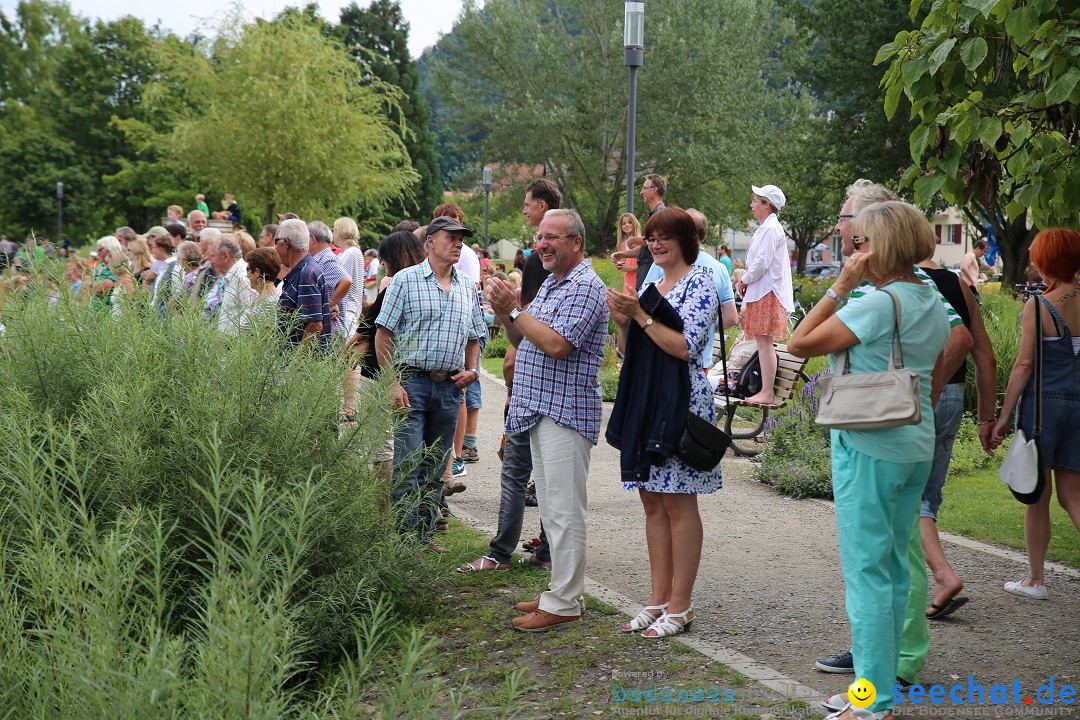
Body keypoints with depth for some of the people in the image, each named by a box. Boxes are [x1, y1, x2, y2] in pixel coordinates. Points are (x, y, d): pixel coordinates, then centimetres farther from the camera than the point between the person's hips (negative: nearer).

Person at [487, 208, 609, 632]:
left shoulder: (585, 287, -13)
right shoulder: (550, 284, 19)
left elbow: (556, 344, -24)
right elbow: (522, 342, 21)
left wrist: (516, 311, -15)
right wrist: (504, 314, 3)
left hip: (565, 411, -10)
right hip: (540, 411, 10)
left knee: (564, 511, -6)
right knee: (551, 509, 14)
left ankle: (564, 604, -2)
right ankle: (561, 591, 22)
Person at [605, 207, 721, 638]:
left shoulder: (699, 284, -6)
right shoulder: (650, 285, 17)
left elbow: (686, 347, -17)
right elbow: (628, 350, 18)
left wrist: (641, 315, -17)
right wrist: (624, 320, -1)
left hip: (681, 404, -8)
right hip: (644, 401, 8)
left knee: (678, 504, -3)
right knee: (652, 503, 10)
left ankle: (680, 606, 3)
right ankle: (659, 599, 18)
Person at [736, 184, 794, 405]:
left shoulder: (771, 228, -12)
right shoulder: (766, 228, 19)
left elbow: (762, 262, -19)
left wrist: (745, 280, -7)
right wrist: (746, 281, 13)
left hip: (767, 292, -10)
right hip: (760, 291, 10)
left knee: (764, 341, -10)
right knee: (762, 342, 9)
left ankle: (767, 392, -10)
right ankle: (766, 390, 12)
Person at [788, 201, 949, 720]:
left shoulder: (878, 304, -17)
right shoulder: (935, 305, 10)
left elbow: (799, 344, -16)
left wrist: (841, 286, -12)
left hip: (868, 448, -9)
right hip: (916, 446, 9)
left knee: (867, 570, -3)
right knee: (895, 565, 15)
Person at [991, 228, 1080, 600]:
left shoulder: (1038, 305, -12)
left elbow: (1024, 364, -11)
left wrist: (1004, 415, -5)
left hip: (1043, 402, -4)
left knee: (1037, 496, 6)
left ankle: (1036, 580, 16)